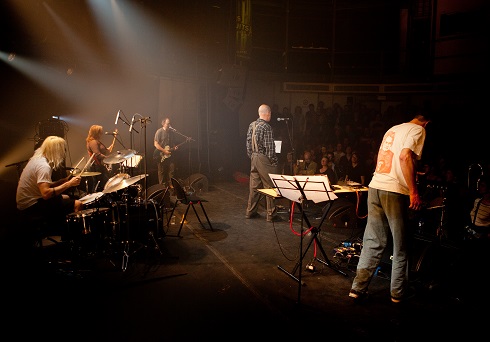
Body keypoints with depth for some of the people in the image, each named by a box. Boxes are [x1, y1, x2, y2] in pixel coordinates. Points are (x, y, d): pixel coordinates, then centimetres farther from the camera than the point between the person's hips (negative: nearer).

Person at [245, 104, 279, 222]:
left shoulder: (252, 125, 8)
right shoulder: (266, 127, -16)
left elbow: (248, 143, 11)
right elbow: (269, 147, -18)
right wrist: (274, 161, -10)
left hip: (254, 158, 8)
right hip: (264, 159, -8)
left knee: (254, 186, 14)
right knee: (269, 186, 0)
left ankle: (250, 212, 22)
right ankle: (271, 214, 5)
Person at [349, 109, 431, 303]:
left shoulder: (392, 129, 21)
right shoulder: (418, 130, -1)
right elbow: (405, 156, -18)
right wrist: (414, 191, -18)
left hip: (375, 187, 7)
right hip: (394, 191, -7)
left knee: (373, 242, 10)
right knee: (400, 245, 8)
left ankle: (358, 288, 10)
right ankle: (398, 293, 19)